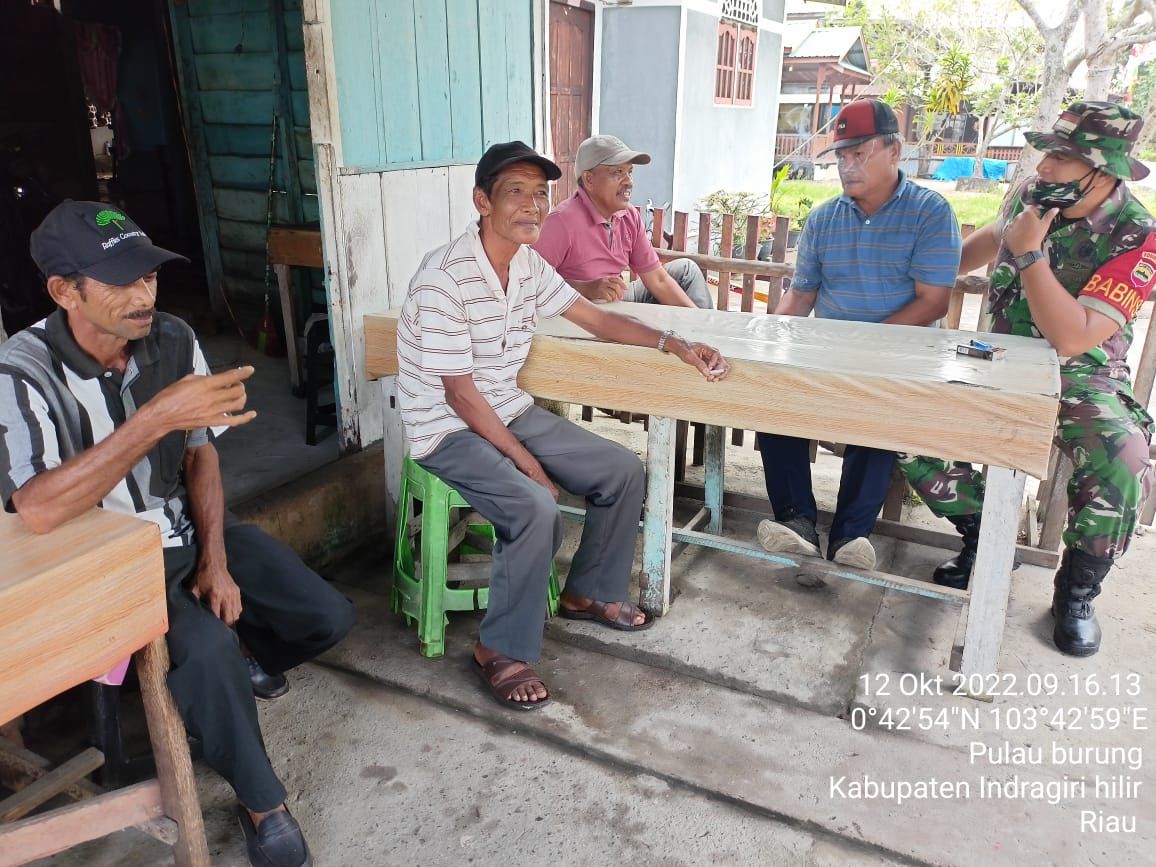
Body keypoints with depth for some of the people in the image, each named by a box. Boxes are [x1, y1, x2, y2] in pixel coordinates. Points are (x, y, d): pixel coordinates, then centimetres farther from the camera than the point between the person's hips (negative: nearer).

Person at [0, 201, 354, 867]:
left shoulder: (173, 341, -8)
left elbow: (200, 454, 2)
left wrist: (216, 560, -5)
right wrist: (156, 417, -42)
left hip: (188, 532, 5)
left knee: (328, 618, -3)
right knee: (204, 647, -32)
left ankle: (225, 674, 29)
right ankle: (262, 805, -7)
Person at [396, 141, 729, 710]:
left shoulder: (530, 265, 0)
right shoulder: (444, 278, -24)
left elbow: (595, 319, 10)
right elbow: (460, 393, -22)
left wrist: (674, 344, -2)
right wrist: (527, 462, -19)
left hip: (510, 411, 8)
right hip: (448, 429, -8)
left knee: (622, 471, 3)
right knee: (535, 508, -32)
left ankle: (587, 593, 22)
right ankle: (501, 651, -10)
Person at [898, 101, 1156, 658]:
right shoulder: (1032, 195, -3)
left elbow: (1072, 340, -28)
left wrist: (1029, 254, -27)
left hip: (1081, 378, -4)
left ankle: (1076, 593, -6)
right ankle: (984, 539, 10)